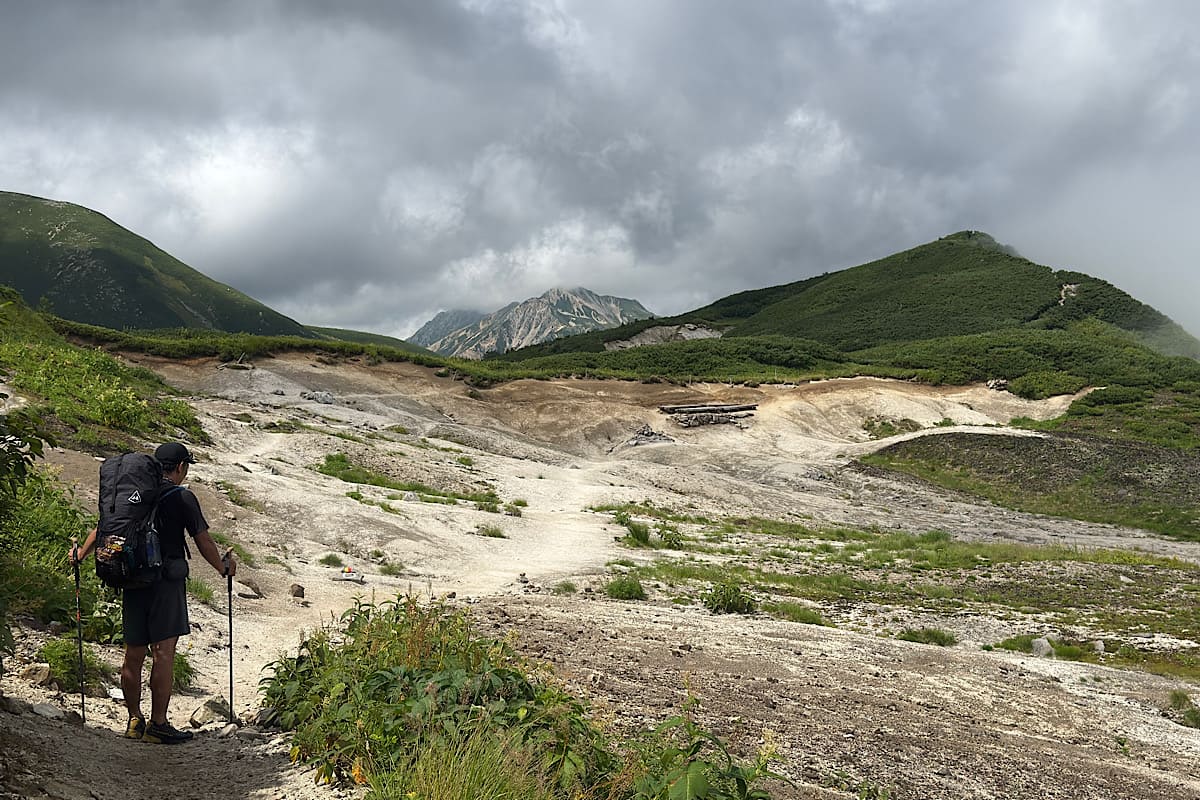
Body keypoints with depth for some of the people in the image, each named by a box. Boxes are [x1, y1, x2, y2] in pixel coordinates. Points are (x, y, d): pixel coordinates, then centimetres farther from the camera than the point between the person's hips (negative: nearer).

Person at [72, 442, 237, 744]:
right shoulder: (182, 498, -5)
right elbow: (204, 542, -1)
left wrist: (80, 554, 33)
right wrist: (224, 567, 15)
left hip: (132, 580, 6)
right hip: (166, 582, -6)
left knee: (133, 654, 12)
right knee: (164, 653, -4)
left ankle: (134, 720, 21)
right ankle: (158, 725, -3)